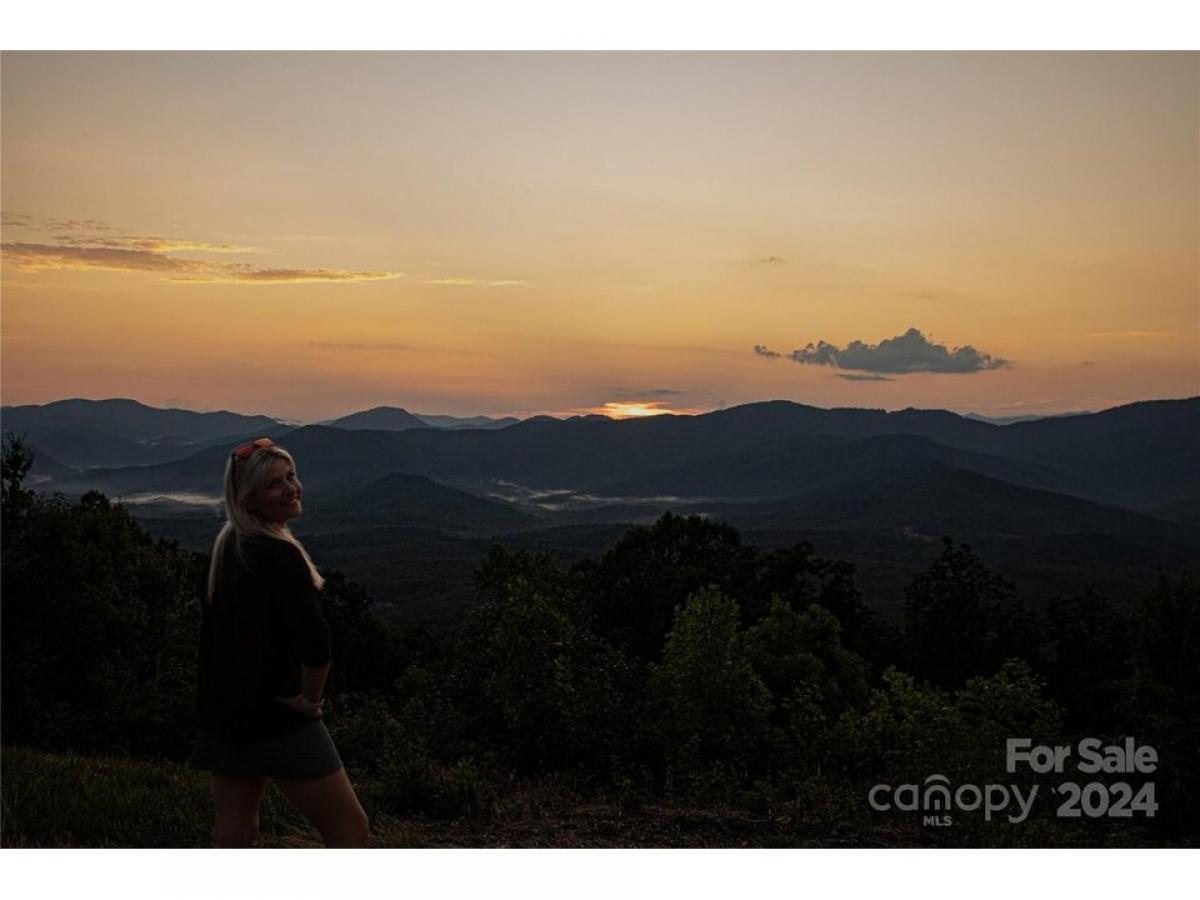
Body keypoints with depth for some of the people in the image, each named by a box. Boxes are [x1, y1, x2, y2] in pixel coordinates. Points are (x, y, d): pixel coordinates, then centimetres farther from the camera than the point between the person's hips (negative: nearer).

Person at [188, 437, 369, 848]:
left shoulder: (228, 546, 8)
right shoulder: (278, 555, -21)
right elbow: (314, 640, -35)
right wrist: (311, 698, -17)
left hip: (226, 715, 9)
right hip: (278, 720, -9)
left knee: (232, 836, 15)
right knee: (349, 831, 3)